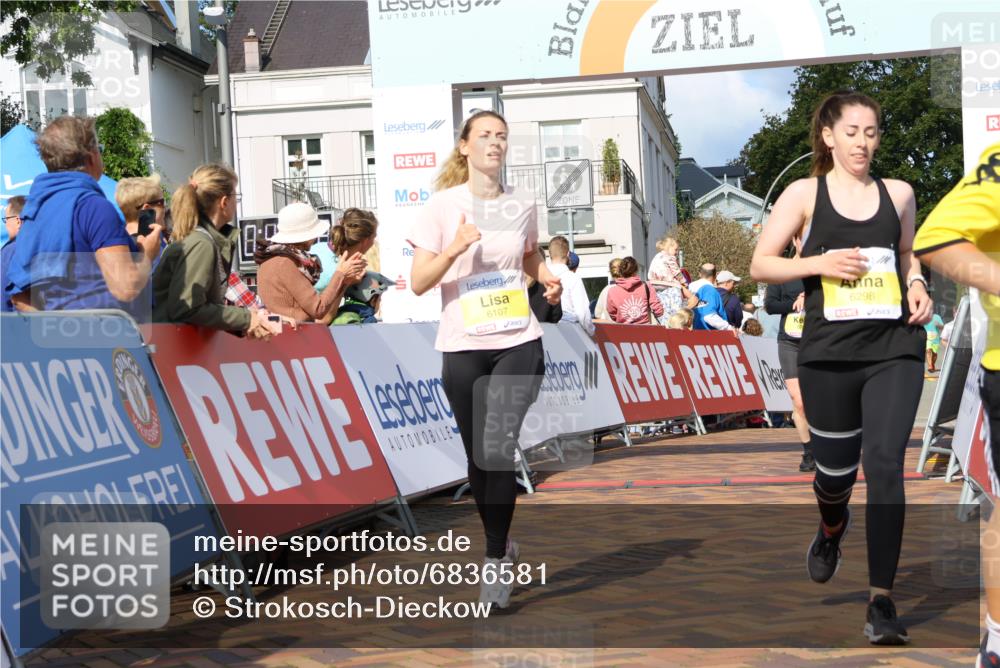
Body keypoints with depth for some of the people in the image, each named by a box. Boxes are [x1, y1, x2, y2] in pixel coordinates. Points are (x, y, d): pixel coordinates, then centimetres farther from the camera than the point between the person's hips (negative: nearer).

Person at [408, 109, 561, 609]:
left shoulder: (523, 204, 7)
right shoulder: (442, 206, -2)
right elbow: (418, 283, -5)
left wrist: (548, 279, 4)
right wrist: (454, 250, -21)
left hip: (518, 342, 1)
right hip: (463, 347, 0)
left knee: (498, 449, -14)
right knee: (478, 456, 7)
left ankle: (496, 560, -2)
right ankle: (501, 543, 30)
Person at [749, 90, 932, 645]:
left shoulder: (898, 194, 8)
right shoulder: (805, 194, 1)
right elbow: (760, 266, 0)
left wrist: (916, 283, 4)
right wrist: (818, 263, -14)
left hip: (895, 350, 1)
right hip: (829, 354, -1)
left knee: (884, 463, -14)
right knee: (836, 468, 11)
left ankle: (881, 600, -9)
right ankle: (831, 531, 49)